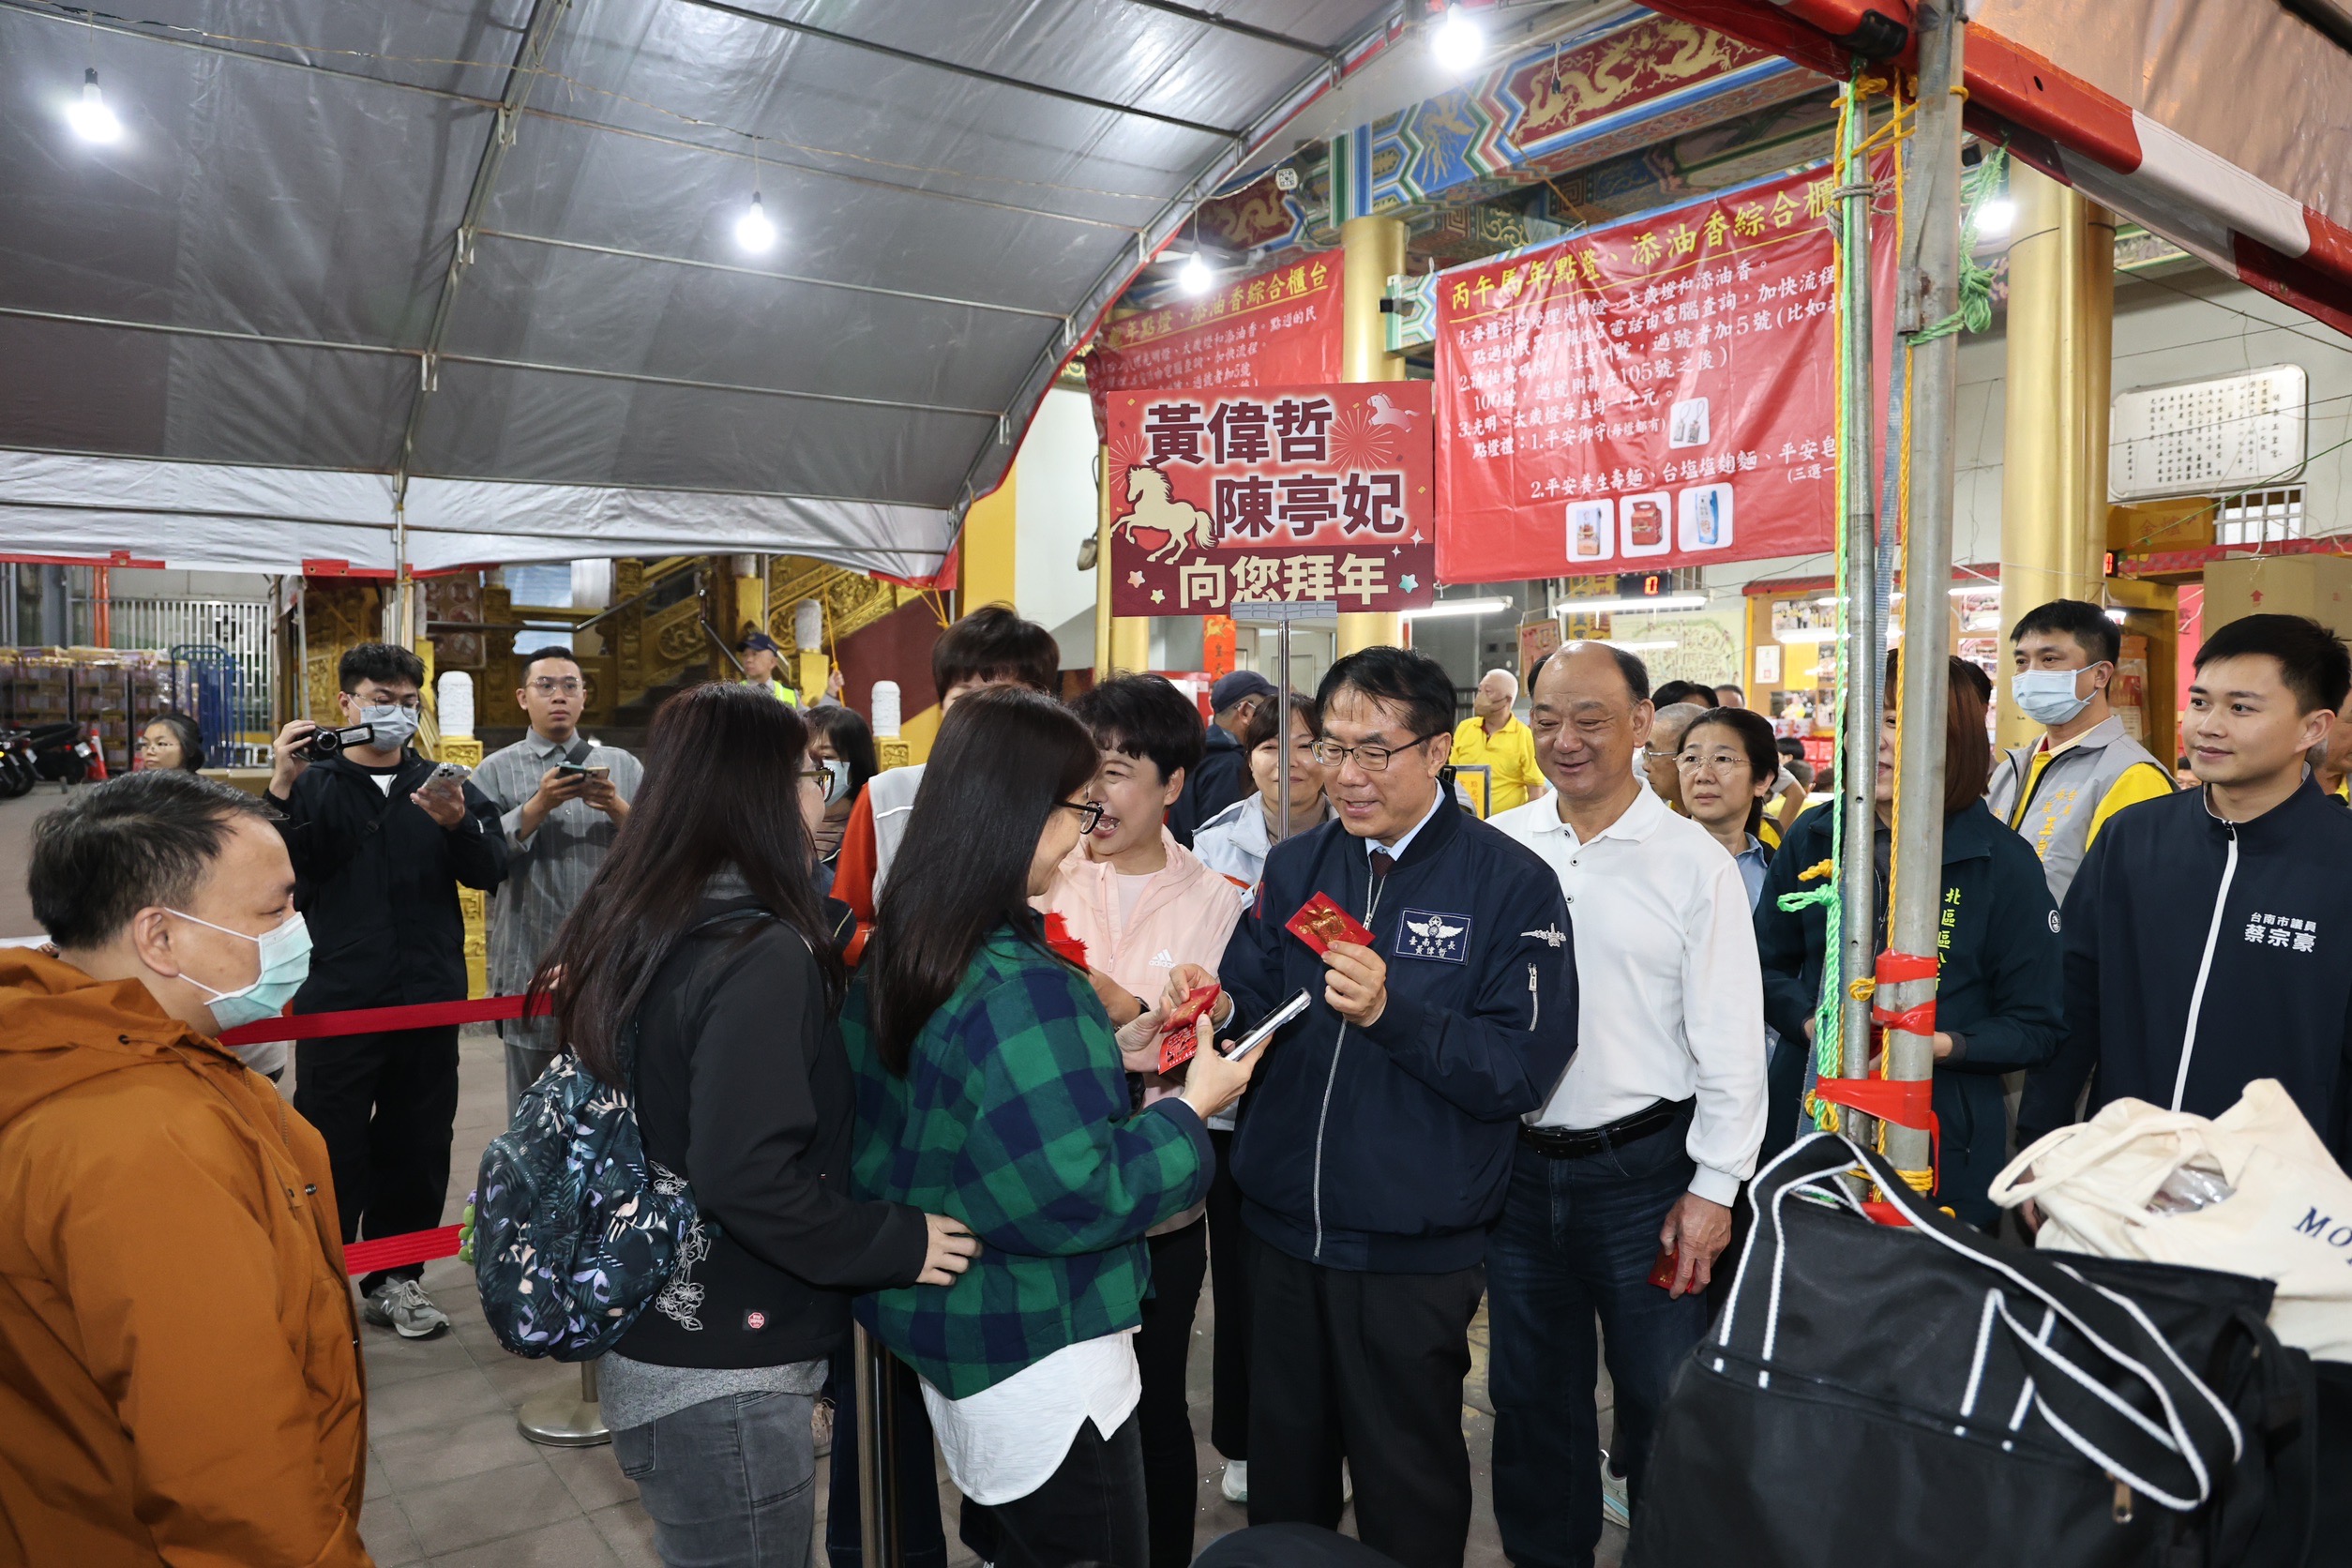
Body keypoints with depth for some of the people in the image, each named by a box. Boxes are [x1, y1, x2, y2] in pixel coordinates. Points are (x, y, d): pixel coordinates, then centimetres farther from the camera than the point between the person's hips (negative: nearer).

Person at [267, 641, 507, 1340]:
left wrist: (458, 824, -23)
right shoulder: (312, 786, 5)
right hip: (335, 996, -2)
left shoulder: (443, 786, 10)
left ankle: (393, 1279, 24)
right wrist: (282, 787, -22)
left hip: (429, 997, 3)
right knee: (332, 1147, 2)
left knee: (418, 1144, 10)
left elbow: (491, 870, -3)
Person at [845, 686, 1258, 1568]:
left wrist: (1109, 1052, 8)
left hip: (937, 1323, 9)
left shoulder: (897, 950, 1)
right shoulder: (1023, 985, -28)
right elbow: (1081, 1194, -27)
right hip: (1040, 1358, -9)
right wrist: (1191, 1108, -15)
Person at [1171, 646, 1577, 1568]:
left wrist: (1390, 1014, -29)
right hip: (1284, 1230, 4)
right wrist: (1218, 1011, -20)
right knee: (1282, 1476, 21)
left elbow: (1522, 1072, -17)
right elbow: (1254, 1010, 2)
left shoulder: (1510, 885, -11)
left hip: (1414, 1250, -4)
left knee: (1408, 1492, 15)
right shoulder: (1294, 868, 4)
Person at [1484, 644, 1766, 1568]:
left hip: (1644, 1170, -3)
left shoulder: (1693, 861, -7)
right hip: (1516, 1167, 3)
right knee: (1532, 1399, 18)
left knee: (1663, 1404, 9)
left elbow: (1730, 1040, -6)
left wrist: (1713, 1188, -8)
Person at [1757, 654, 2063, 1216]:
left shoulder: (2003, 861, -4)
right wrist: (1811, 1021, -11)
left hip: (1943, 1136, -2)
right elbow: (1769, 965, 8)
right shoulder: (1814, 838, 2)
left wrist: (1945, 1045, -20)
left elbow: (2035, 1028, -2)